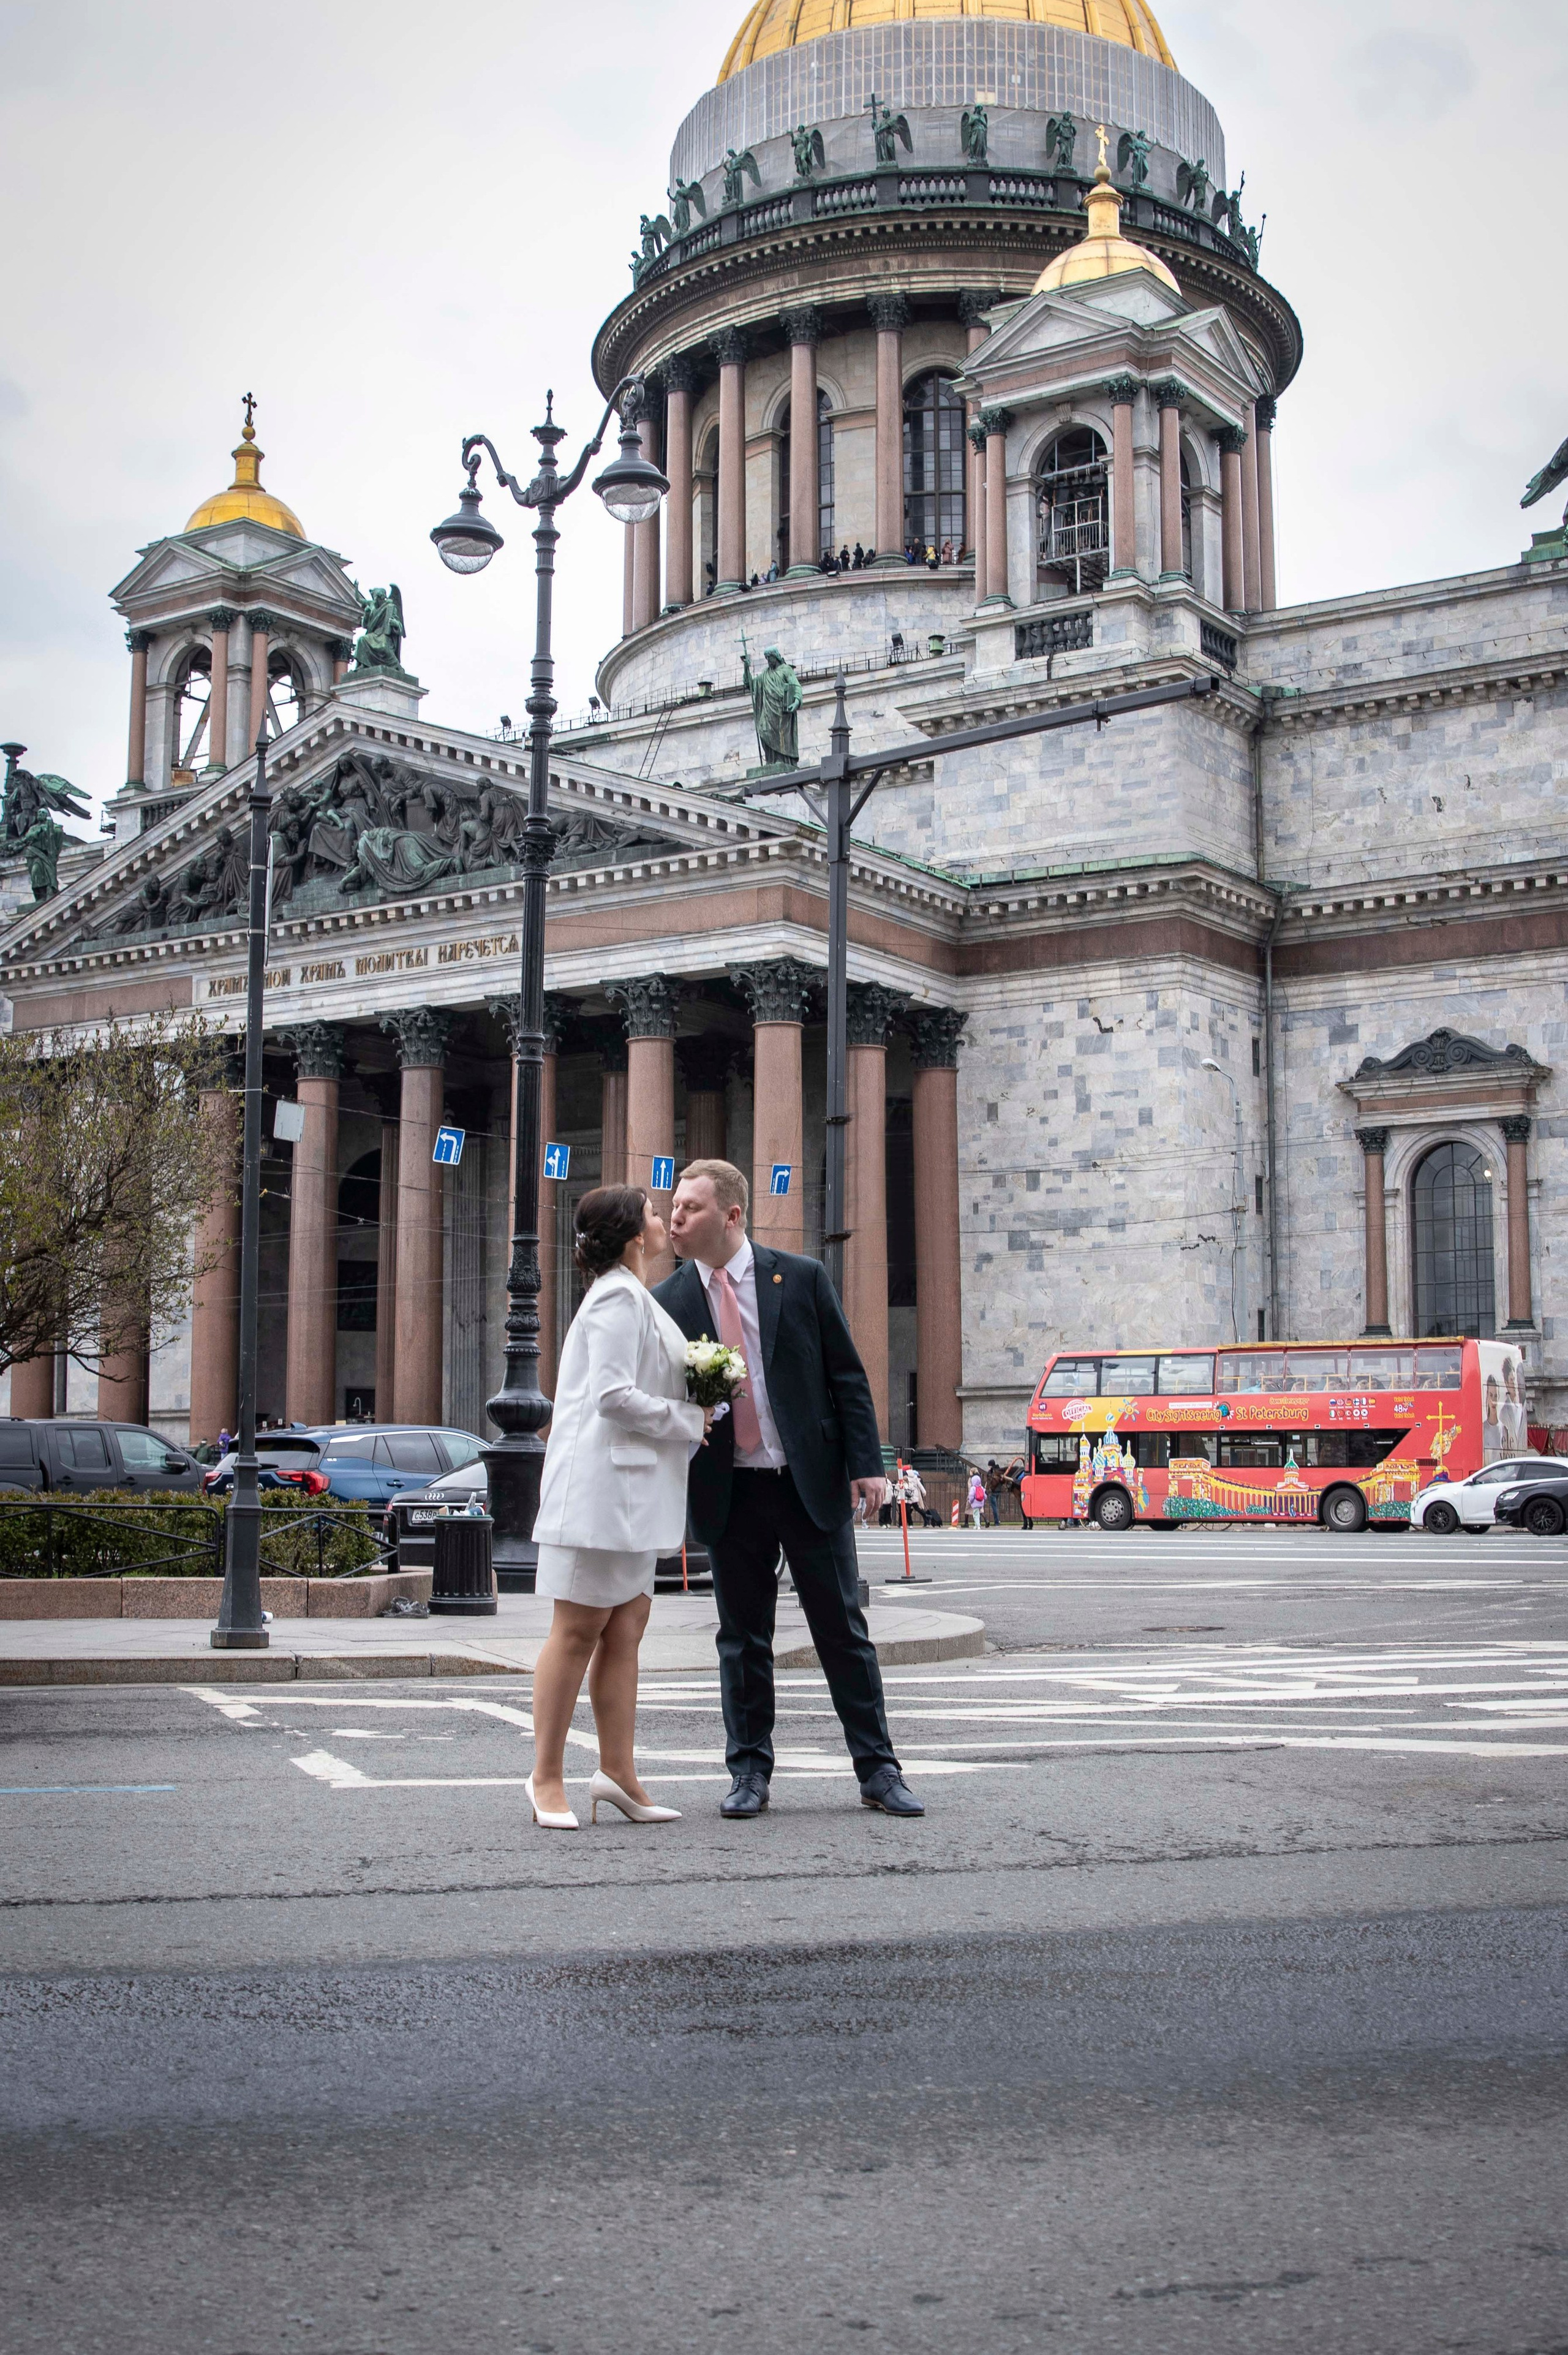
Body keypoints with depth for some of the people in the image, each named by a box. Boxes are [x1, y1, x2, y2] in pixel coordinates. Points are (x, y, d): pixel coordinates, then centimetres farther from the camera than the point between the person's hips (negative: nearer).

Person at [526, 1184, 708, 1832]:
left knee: (626, 1627, 8)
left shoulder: (633, 1297, 20)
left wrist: (688, 1416, 12)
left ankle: (617, 1771, 10)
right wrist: (688, 1420, -10)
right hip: (602, 1479, -10)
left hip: (632, 1486, 10)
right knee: (579, 1629, -5)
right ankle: (547, 1778, 0)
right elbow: (613, 1394, -21)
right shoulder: (618, 1298, -12)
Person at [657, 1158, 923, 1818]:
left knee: (844, 1631, 4)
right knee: (742, 1639, 8)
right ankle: (750, 1773, 19)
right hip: (730, 1492, 1)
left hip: (812, 1483, -1)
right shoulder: (670, 1301, 3)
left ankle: (878, 1771, 13)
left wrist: (865, 1462, -6)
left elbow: (847, 1376, 1)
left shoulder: (802, 1278, 0)